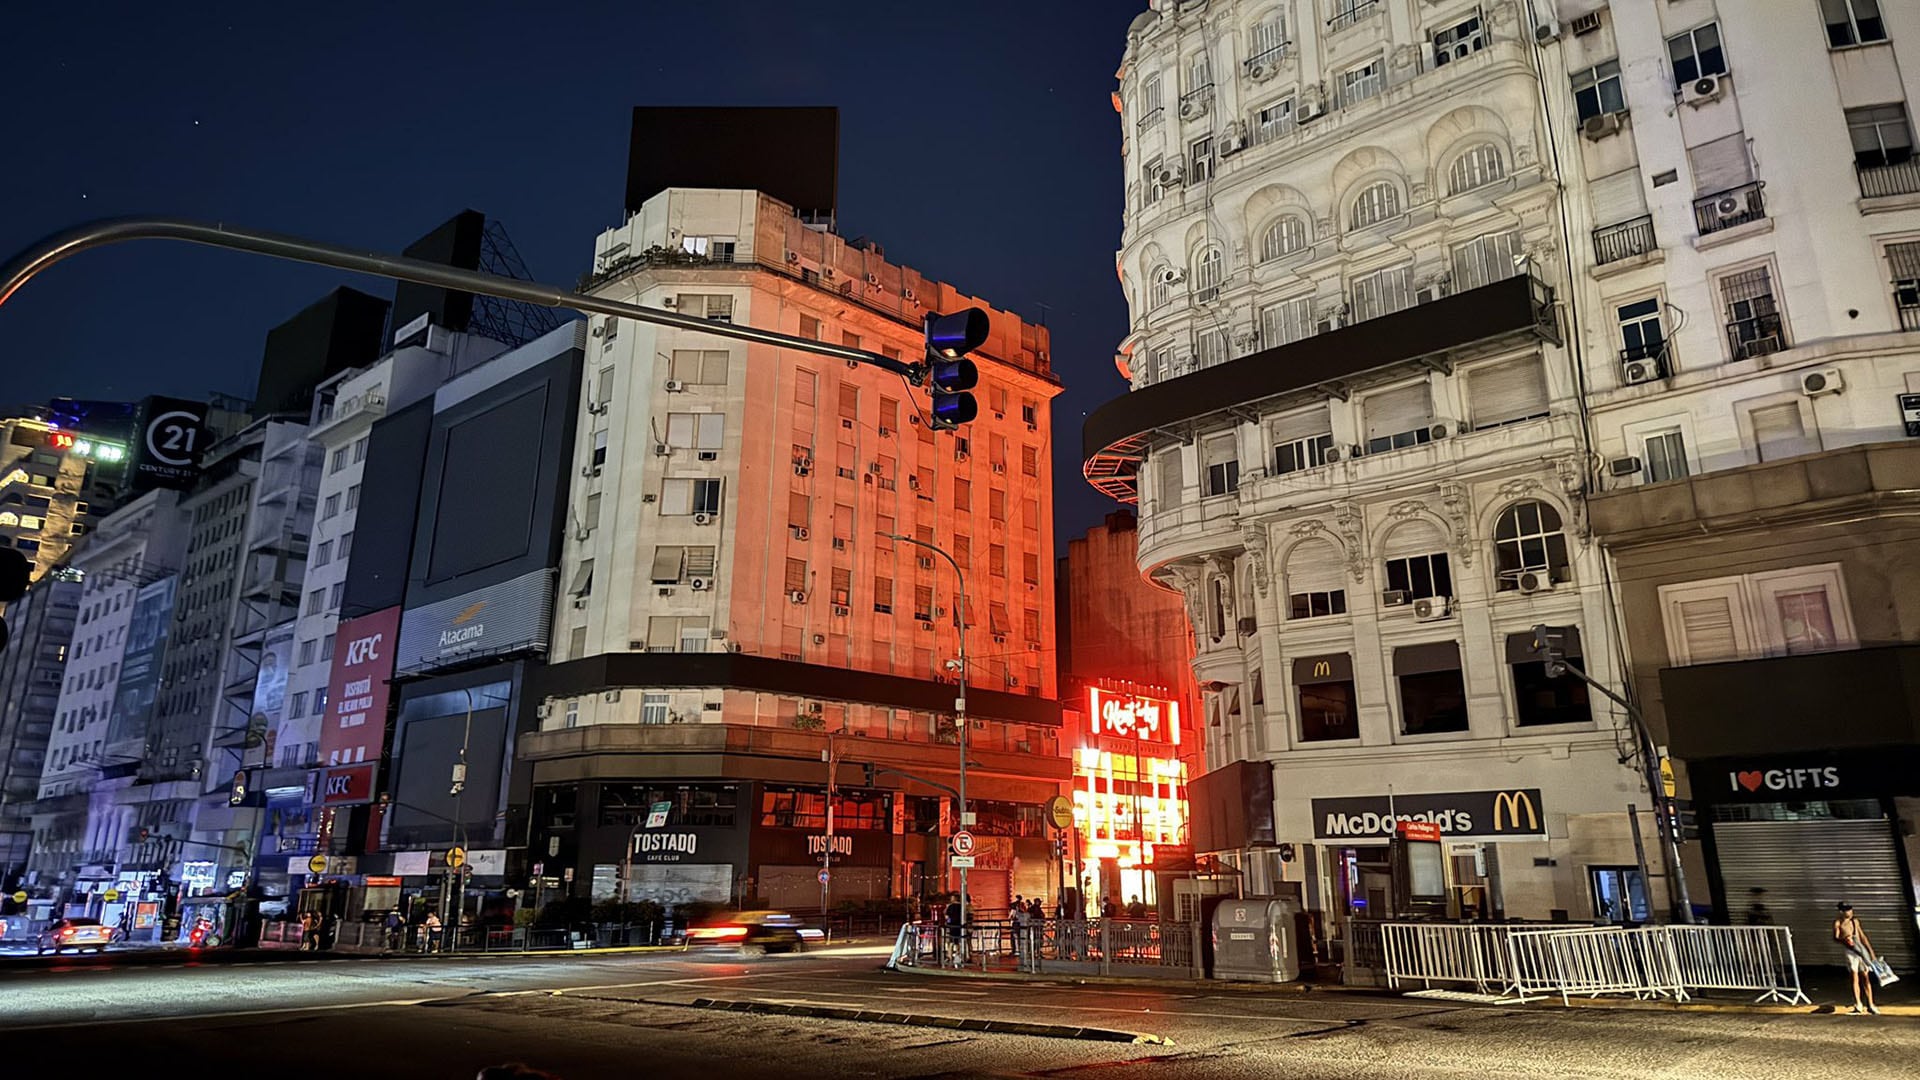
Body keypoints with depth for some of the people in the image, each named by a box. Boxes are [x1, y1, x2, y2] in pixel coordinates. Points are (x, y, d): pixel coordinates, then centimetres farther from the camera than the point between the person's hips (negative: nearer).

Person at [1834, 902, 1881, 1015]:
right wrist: (1843, 940, -30)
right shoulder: (1838, 923, -1)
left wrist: (1871, 951, 14)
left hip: (1861, 949, 4)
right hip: (1850, 951, -4)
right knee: (1855, 977, -7)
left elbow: (1862, 936, 16)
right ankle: (1858, 1005, -4)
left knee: (1866, 977, 4)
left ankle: (1870, 1005, 11)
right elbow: (1835, 937, -8)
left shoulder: (1855, 920, 11)